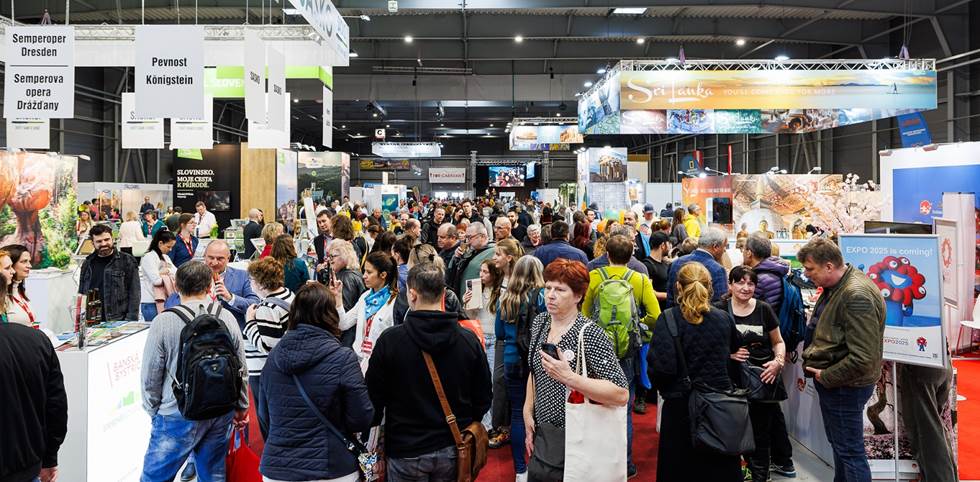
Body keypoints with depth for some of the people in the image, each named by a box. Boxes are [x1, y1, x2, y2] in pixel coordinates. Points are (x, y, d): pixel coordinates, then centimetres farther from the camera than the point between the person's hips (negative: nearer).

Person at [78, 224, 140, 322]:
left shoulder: (127, 260, 2)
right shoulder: (87, 264, 15)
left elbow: (134, 293, -3)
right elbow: (81, 293, 20)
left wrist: (131, 320, -11)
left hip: (119, 321, -3)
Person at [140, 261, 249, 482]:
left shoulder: (163, 322, -11)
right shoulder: (227, 317, -1)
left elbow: (151, 376, -5)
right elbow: (241, 370, 7)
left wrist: (153, 410, 12)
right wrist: (242, 408, 20)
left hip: (179, 415, -4)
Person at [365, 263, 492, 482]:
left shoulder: (389, 340, -15)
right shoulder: (468, 339, -8)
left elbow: (374, 395, -7)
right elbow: (483, 398, 0)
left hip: (405, 450, -2)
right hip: (453, 449, 2)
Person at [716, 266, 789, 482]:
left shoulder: (764, 309, 1)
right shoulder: (719, 310, -4)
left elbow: (778, 342, 11)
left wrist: (778, 361, -8)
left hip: (764, 376, 1)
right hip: (734, 377, -1)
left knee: (761, 428, 5)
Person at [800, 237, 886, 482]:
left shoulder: (857, 296, -26)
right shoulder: (835, 286, 5)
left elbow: (863, 358, -29)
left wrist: (826, 377, -18)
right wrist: (812, 365, 12)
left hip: (844, 386, -10)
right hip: (828, 379, 10)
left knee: (849, 450, 2)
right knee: (838, 443, 23)